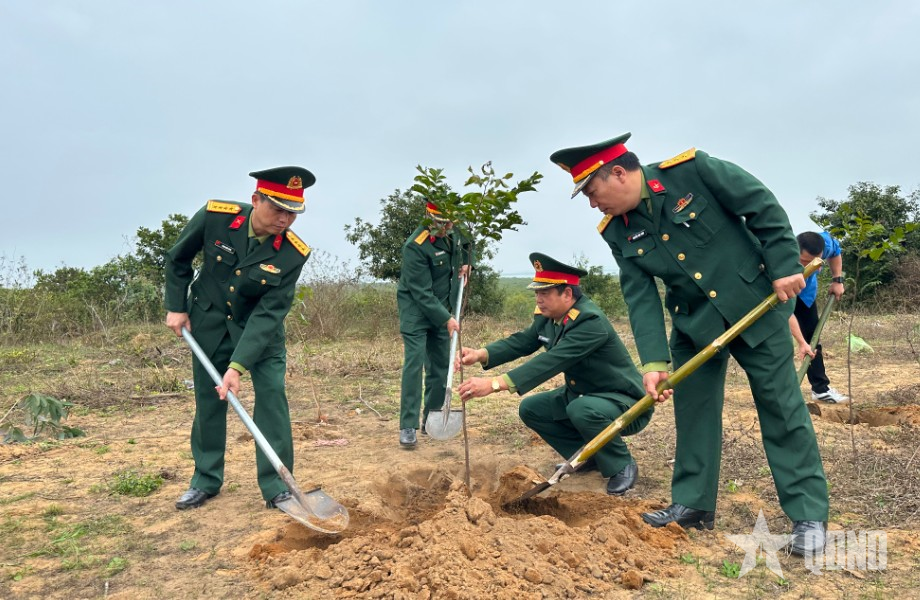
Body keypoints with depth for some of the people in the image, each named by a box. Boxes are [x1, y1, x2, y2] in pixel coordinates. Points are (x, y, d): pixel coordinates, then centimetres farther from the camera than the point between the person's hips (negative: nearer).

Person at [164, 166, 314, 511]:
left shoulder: (293, 253, -25)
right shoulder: (214, 216, -22)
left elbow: (268, 313, -25)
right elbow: (178, 259, -2)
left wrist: (238, 366, -30)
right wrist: (176, 307, -1)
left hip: (261, 328, -1)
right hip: (209, 323, 1)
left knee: (272, 394, -10)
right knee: (208, 400, 9)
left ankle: (276, 486, 2)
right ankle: (206, 480, 26)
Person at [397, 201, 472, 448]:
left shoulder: (454, 232, -3)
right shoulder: (416, 246, -24)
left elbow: (464, 242, 26)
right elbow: (421, 293, -24)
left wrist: (466, 261, 9)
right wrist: (446, 319, -25)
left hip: (441, 308, 7)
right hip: (415, 309, -7)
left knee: (440, 365, 9)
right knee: (414, 362, -14)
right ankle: (408, 427, -9)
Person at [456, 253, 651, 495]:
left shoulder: (590, 321, -31)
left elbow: (552, 361, -39)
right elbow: (522, 341, -5)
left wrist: (495, 384, -44)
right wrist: (480, 354, -24)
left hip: (625, 403, -8)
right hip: (581, 395, 9)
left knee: (582, 410, -36)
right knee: (530, 409, 1)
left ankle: (622, 466, -8)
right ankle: (586, 456, 15)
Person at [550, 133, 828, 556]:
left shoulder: (692, 170, -19)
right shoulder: (617, 232, -6)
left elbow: (764, 207, -12)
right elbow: (640, 297, -9)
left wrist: (784, 267, -14)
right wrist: (654, 361, -18)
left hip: (754, 303, -4)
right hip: (693, 322, 5)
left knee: (782, 407, 0)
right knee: (692, 409, 8)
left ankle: (809, 515, 11)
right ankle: (693, 505, 22)